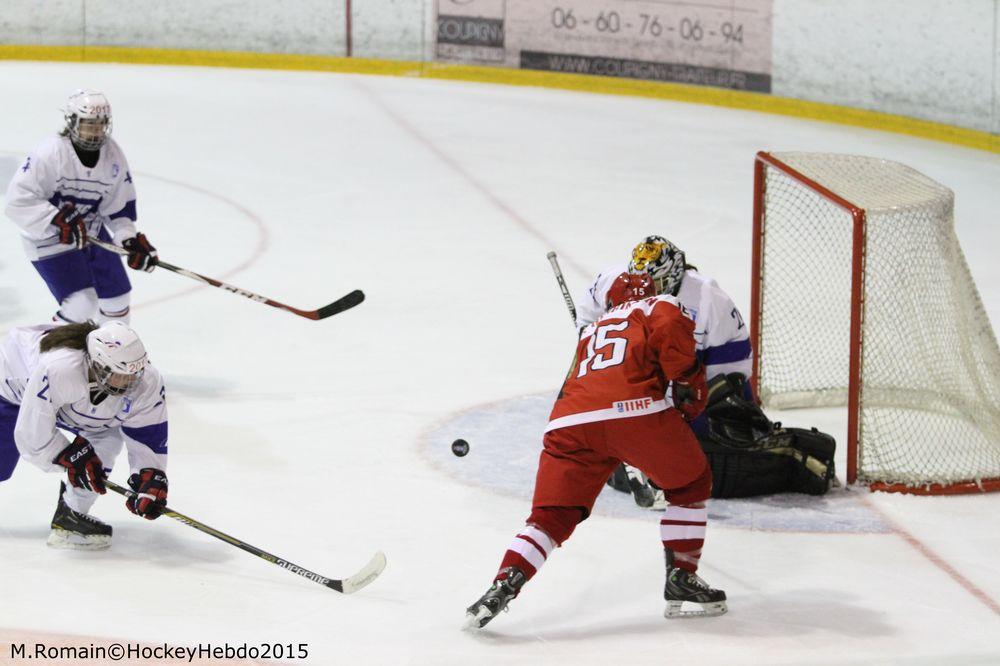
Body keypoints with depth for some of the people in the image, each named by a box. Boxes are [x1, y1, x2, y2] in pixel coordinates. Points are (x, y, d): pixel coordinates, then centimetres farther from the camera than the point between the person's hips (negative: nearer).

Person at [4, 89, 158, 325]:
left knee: (116, 295, 15)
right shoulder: (50, 153, -26)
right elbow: (19, 199, -29)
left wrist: (131, 239, -13)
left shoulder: (113, 155, -6)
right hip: (50, 241, -7)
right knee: (82, 304, -18)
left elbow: (119, 206, 2)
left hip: (92, 232, 7)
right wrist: (58, 221, -35)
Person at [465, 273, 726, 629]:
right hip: (635, 407, -4)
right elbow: (670, 329, -2)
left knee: (551, 516, 9)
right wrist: (688, 383, 5)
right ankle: (681, 580, 17)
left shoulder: (593, 330, 41)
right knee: (690, 484, 19)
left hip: (568, 422, 4)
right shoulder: (660, 306, 23)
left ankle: (505, 584, -12)